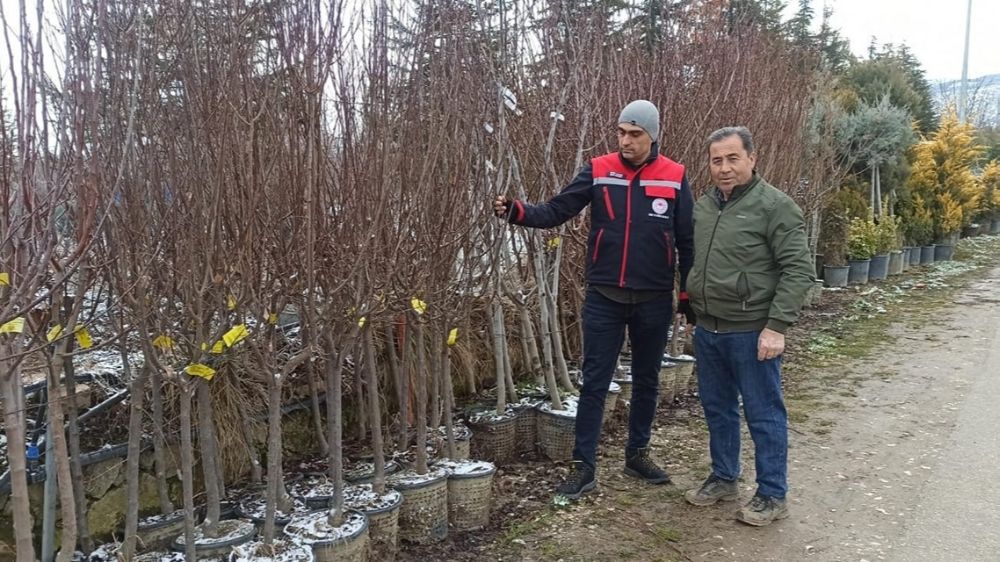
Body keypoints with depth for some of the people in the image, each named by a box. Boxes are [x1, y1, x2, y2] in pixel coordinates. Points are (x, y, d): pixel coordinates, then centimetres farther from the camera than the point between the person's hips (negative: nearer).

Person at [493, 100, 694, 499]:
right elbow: (556, 211, -9)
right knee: (594, 382, 3)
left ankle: (637, 454, 32)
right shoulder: (599, 171, -3)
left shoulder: (674, 178, -2)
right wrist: (516, 211, -26)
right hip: (604, 298, -1)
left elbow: (687, 241, 2)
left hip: (654, 301, 1)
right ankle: (584, 465, 13)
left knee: (646, 380, 15)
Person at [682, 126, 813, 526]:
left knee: (764, 414, 5)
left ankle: (772, 496, 19)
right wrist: (691, 302, 15)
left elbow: (798, 270, -14)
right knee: (717, 408, 17)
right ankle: (723, 478, 34)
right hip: (707, 329, 7)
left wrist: (776, 326, -19)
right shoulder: (704, 205, 9)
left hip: (751, 331, -7)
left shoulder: (774, 206, -11)